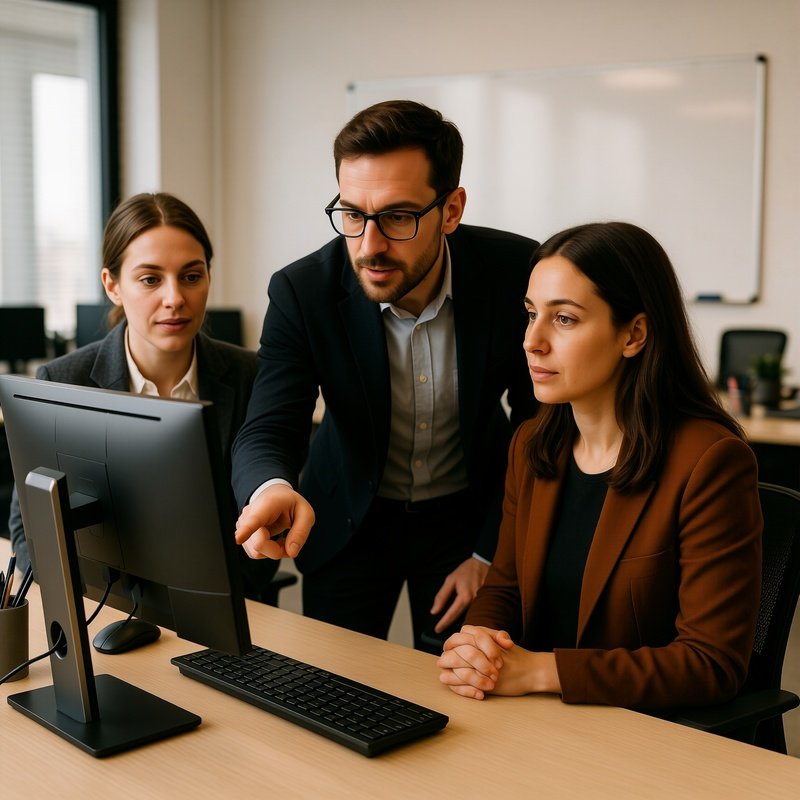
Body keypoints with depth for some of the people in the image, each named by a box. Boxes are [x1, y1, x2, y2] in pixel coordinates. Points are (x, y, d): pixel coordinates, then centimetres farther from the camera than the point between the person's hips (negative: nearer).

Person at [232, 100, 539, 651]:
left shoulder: (516, 272, -21)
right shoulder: (302, 291, -22)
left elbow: (537, 423, -10)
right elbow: (266, 433, -25)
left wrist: (491, 555, -10)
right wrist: (272, 491, -50)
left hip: (468, 513, 0)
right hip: (349, 518, 0)